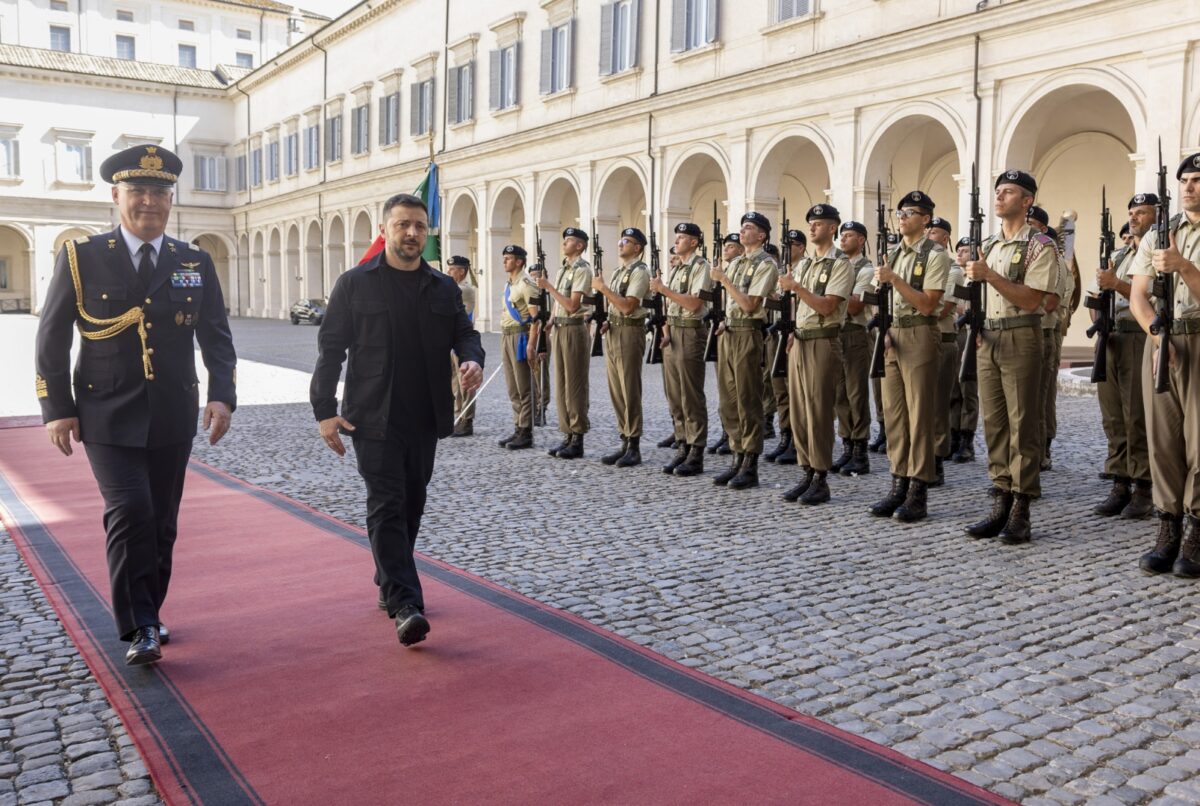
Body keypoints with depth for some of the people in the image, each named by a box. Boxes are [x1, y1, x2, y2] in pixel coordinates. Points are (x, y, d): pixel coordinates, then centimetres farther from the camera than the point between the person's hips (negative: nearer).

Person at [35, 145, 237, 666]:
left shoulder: (195, 264, 5)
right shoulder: (81, 258, -1)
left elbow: (216, 339, 6)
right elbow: (52, 339, 1)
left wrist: (222, 396, -9)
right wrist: (57, 408, -4)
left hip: (173, 417, 3)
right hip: (108, 417, -3)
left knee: (161, 522, 10)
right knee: (129, 512, -14)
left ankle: (148, 613, 27)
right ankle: (139, 628, -3)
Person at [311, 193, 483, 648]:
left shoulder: (443, 289, 11)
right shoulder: (355, 284, 0)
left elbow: (463, 333, 10)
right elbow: (330, 349, -1)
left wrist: (472, 360, -15)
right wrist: (324, 410, -8)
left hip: (426, 418, 4)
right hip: (374, 418, -4)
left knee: (411, 505, 13)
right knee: (387, 506, -9)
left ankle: (388, 584, 32)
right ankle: (405, 604, -12)